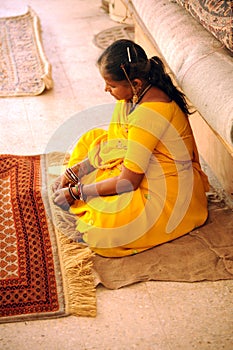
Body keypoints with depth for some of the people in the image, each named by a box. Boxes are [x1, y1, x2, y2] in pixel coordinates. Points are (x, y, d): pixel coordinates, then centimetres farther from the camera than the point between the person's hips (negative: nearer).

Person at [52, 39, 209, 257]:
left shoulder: (149, 112, -31)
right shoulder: (133, 95, -3)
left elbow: (128, 182, -26)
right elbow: (111, 145, 8)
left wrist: (75, 193, -17)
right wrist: (71, 173, 0)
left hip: (170, 196, -10)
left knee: (99, 231, -28)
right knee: (91, 139, 16)